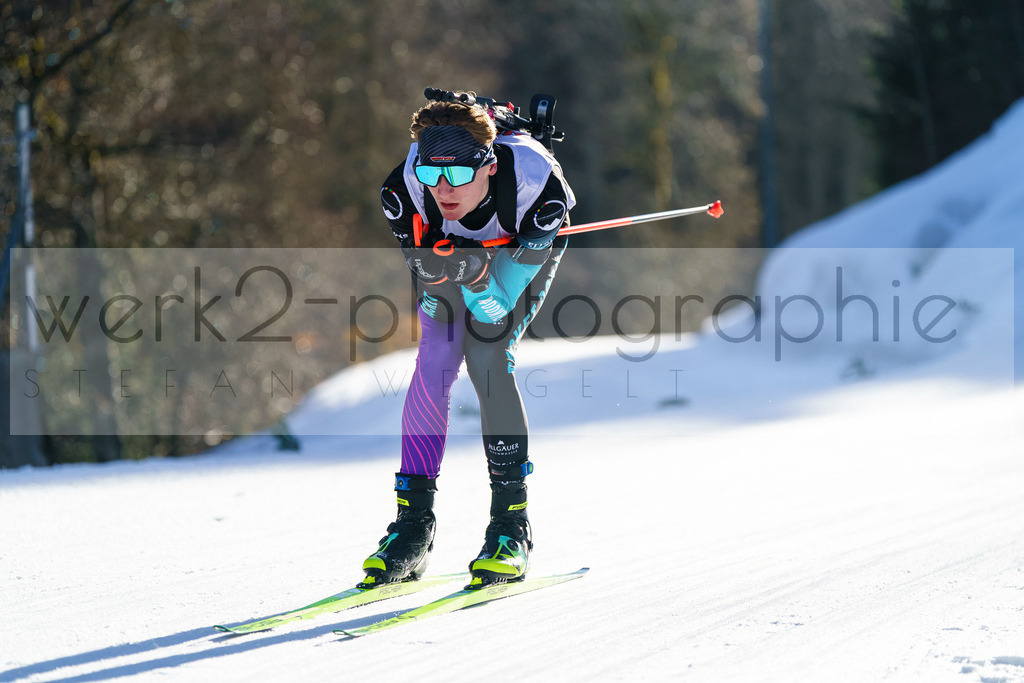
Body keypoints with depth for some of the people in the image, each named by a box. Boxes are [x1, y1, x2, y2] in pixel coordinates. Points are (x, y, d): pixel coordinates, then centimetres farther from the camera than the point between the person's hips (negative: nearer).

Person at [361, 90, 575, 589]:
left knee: (486, 353, -21)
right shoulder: (403, 189, -35)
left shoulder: (535, 185, -41)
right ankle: (414, 524, -7)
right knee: (434, 360, -14)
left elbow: (497, 306, -33)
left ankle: (512, 525, -14)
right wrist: (438, 268, -43)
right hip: (452, 244, 2)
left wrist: (476, 276, -54)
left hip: (526, 247, -2)